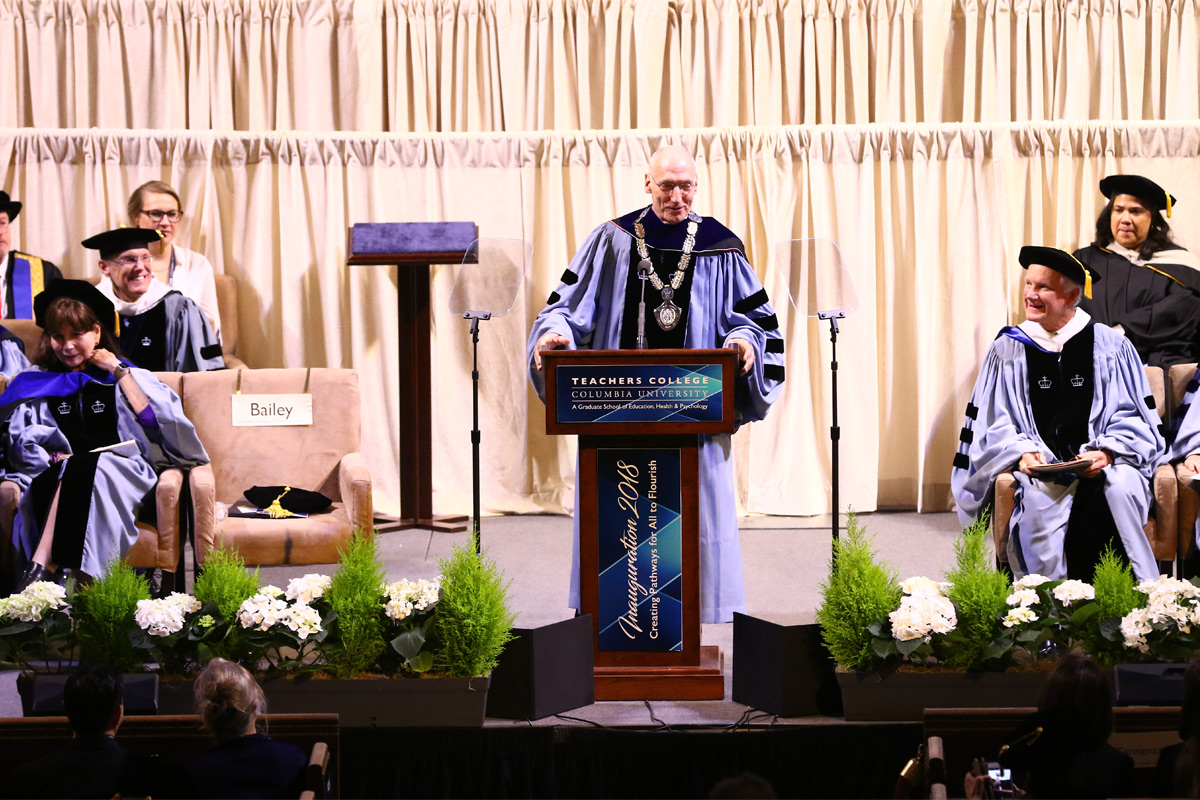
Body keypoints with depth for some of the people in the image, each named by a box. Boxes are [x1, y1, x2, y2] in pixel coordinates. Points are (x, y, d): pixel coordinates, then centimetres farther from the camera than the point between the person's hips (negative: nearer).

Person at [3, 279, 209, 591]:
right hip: (56, 477, 1)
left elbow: (156, 424, -2)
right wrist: (58, 457, -12)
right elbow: (22, 443, 8)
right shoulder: (36, 384, 21)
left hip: (122, 477, -1)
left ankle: (41, 566, -45)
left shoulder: (128, 377, 17)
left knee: (80, 470, -35)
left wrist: (119, 372, 1)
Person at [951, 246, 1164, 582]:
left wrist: (1106, 453, -11)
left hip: (1105, 463, 0)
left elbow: (1133, 416, 8)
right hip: (1040, 466, 0)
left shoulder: (1110, 346, 10)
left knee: (1119, 491, -34)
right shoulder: (1008, 349, 11)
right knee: (1039, 503, -35)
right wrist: (1022, 453, -11)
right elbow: (993, 425, 9)